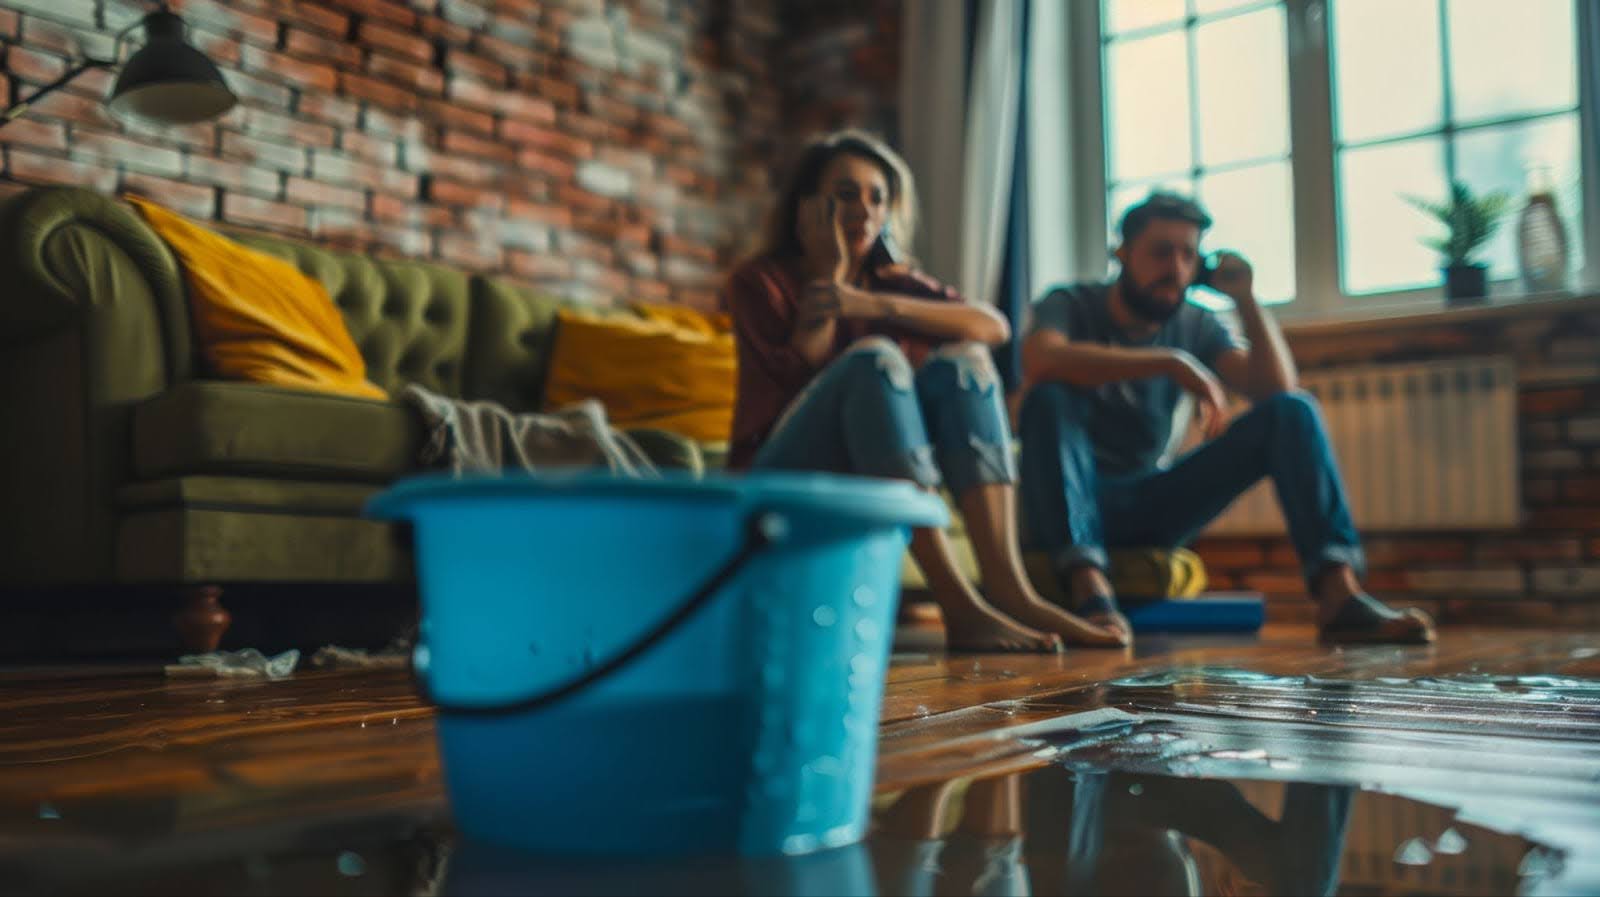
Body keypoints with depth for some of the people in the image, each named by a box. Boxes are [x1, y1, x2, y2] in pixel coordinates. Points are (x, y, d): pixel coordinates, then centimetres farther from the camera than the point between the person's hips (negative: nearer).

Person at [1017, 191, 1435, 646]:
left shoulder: (1196, 325, 6)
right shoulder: (1070, 305, -7)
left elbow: (1279, 388, -4)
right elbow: (1041, 361, -32)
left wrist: (1246, 300, -12)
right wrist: (1172, 363, -33)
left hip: (1151, 506, 4)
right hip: (1074, 502, -4)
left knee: (1291, 410, -13)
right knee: (1051, 398, -34)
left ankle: (1338, 592, -31)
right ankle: (1088, 588, -48)